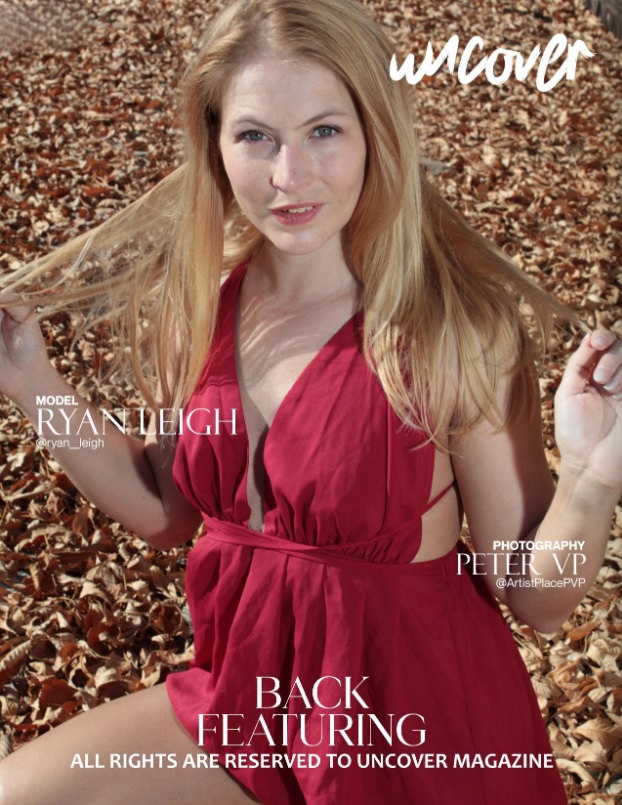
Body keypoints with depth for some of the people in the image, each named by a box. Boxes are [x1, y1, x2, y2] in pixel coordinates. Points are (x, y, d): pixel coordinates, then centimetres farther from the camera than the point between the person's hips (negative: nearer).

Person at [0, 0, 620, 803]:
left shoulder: (461, 327, -22)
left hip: (419, 726, -4)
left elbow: (534, 598, -14)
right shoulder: (196, 300, -8)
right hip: (247, 693, 5)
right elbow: (167, 510, 7)